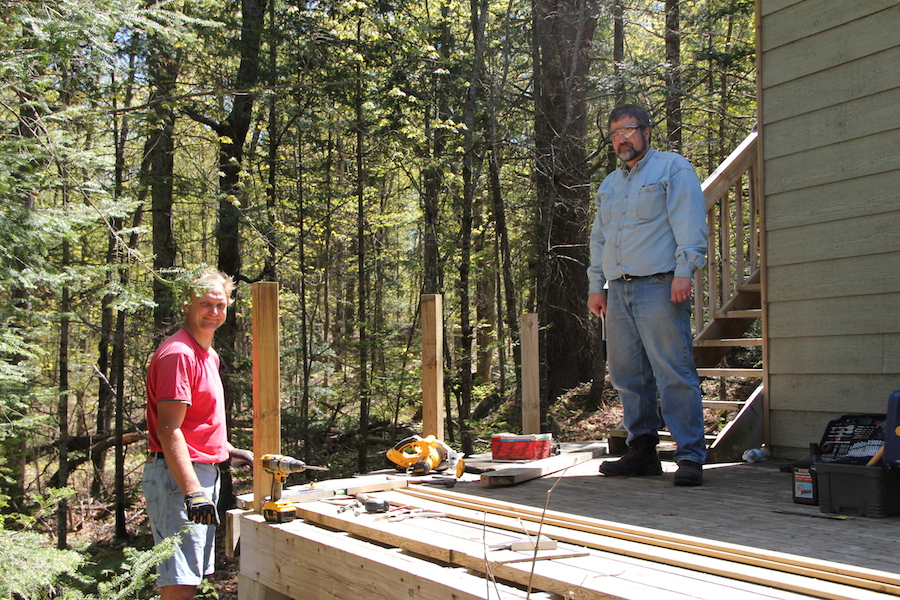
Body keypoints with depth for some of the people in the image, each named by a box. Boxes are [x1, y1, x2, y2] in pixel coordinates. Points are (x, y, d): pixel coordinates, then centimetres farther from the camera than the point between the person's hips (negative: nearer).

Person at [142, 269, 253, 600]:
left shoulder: (209, 355, 16)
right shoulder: (178, 353, -16)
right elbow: (168, 430, -23)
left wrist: (228, 450, 21)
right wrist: (193, 493, -28)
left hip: (204, 472, 11)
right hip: (179, 475, -10)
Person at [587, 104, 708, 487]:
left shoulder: (672, 168, 4)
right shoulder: (609, 185, 24)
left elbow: (689, 223, -7)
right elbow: (599, 238, 27)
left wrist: (684, 271, -18)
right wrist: (596, 286, 17)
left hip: (659, 287, -7)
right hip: (618, 291, 7)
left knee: (674, 375, -10)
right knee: (628, 377, 6)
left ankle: (690, 457, -8)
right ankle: (641, 452, 14)